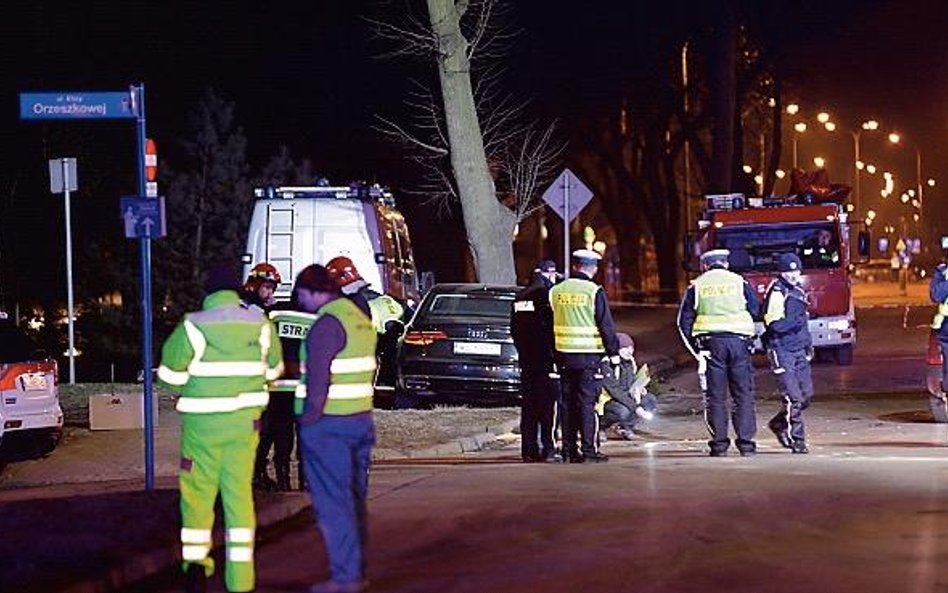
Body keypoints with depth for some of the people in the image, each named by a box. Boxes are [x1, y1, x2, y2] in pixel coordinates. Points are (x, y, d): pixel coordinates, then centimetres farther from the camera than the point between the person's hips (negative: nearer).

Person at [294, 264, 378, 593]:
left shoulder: (327, 325, -16)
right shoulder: (360, 318, 14)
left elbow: (318, 378, -20)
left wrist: (310, 418, -15)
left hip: (329, 426, -9)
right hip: (361, 419, 9)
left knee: (332, 502, -5)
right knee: (355, 500, 14)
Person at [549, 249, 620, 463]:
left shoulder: (556, 291, 6)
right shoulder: (594, 292, -9)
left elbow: (549, 325, 13)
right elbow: (606, 325, -9)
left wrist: (553, 353, 20)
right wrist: (613, 352, -1)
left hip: (564, 354, 4)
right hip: (589, 355, -4)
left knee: (568, 403, 10)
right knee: (587, 403, -2)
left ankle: (569, 450, 10)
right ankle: (589, 450, -5)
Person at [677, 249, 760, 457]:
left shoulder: (696, 286, 9)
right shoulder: (740, 282, 9)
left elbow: (684, 321, 6)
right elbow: (755, 311, 9)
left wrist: (694, 348, 9)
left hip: (711, 343, 0)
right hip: (739, 340, 0)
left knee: (715, 396, 3)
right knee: (743, 394, 4)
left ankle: (719, 444, 1)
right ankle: (746, 442, 0)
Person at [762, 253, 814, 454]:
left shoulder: (798, 291, 16)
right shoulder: (776, 294, -12)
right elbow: (775, 325, -21)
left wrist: (808, 344, 27)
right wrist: (797, 321, -20)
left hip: (799, 350, 8)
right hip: (782, 351, -8)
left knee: (806, 394, 8)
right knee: (793, 397, -10)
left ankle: (779, 423, 27)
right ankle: (797, 439, -4)